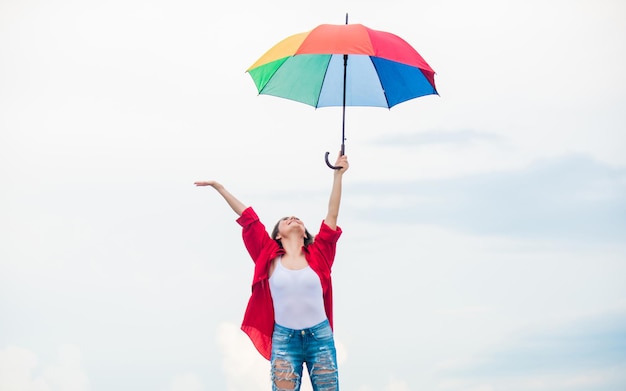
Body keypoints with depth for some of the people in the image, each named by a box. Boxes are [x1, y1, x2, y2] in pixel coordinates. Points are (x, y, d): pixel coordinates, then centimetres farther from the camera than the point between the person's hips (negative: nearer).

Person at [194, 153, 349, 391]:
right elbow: (247, 216, 8)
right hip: (284, 338, 0)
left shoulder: (317, 255, 5)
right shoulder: (270, 256, 5)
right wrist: (218, 187, 16)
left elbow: (332, 214, 4)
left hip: (320, 337, 0)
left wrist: (338, 175, 2)